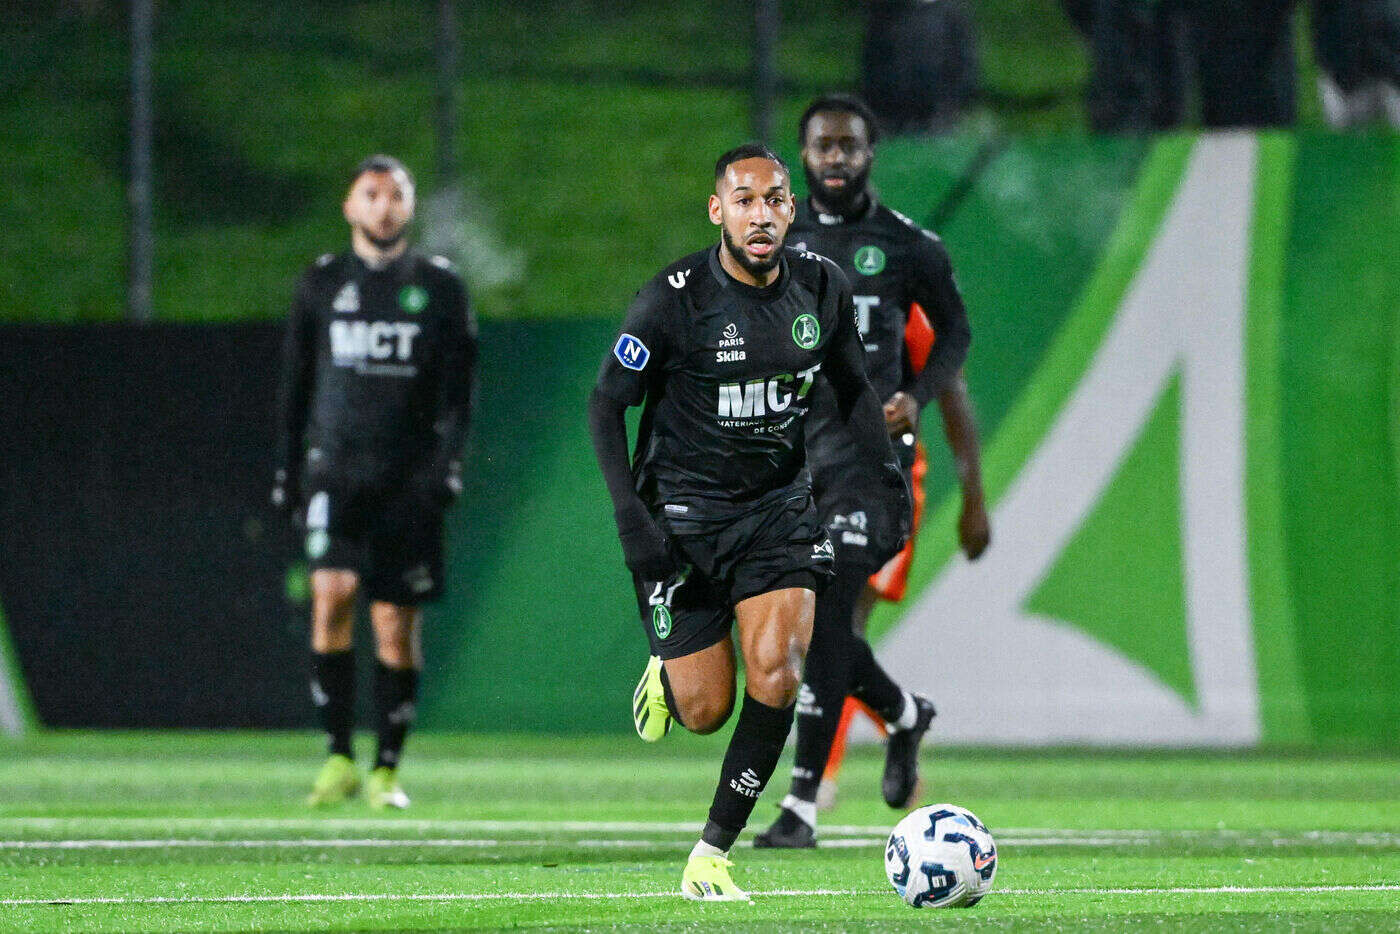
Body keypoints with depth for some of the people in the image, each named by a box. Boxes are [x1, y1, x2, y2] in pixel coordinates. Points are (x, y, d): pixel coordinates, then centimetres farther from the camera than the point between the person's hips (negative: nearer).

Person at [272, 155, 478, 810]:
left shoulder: (438, 287, 7)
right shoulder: (322, 284, 10)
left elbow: (456, 388, 6)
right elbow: (295, 385, 16)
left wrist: (447, 465, -7)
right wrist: (286, 473, 12)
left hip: (408, 478, 0)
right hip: (335, 467, 0)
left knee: (397, 621, 0)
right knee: (332, 591, -20)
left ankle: (387, 770, 11)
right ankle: (339, 756, -14)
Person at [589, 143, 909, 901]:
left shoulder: (823, 290, -3)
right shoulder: (672, 300, -16)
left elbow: (851, 387, 14)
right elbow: (607, 403, -8)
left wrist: (887, 473, 4)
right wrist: (630, 517, -17)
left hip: (779, 506, 3)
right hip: (683, 514, -3)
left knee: (776, 674, -18)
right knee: (706, 710, -2)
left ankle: (713, 852, -6)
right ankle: (667, 672, 37)